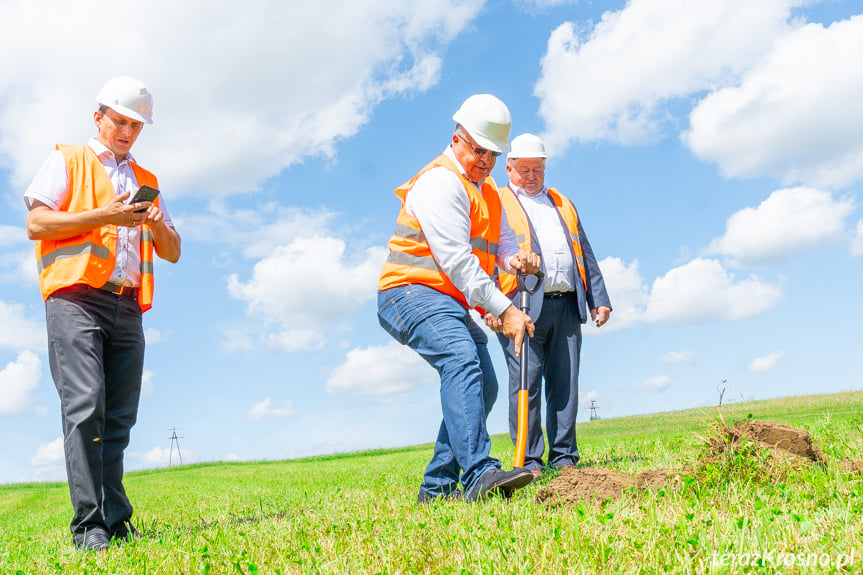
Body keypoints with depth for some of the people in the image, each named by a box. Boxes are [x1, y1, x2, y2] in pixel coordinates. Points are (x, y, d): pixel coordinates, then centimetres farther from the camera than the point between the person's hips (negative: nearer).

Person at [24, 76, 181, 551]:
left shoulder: (146, 181, 27)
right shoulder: (67, 161, 14)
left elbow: (172, 253, 23)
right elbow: (36, 224, 0)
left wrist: (159, 227, 1)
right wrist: (103, 215, -10)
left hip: (127, 307, 5)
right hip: (75, 298, -5)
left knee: (119, 419, 1)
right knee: (85, 409, -16)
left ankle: (114, 522, 4)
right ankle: (87, 525, -15)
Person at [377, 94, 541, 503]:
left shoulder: (486, 190, 20)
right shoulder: (441, 181, -13)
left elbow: (502, 239, 15)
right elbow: (456, 260, -21)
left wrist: (516, 258, -11)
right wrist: (503, 310, -22)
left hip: (449, 301, 10)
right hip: (412, 292, -10)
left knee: (483, 386, 5)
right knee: (462, 361, -32)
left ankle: (438, 486, 10)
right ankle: (479, 474, -42)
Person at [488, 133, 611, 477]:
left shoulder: (562, 203, 26)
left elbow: (586, 256, 24)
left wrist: (599, 299, 14)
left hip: (566, 307, 5)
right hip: (523, 308, -4)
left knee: (565, 384, 4)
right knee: (526, 383, -6)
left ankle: (564, 458, 12)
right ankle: (529, 462, 1)